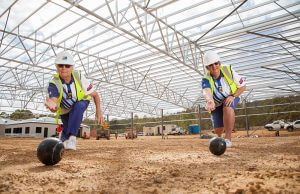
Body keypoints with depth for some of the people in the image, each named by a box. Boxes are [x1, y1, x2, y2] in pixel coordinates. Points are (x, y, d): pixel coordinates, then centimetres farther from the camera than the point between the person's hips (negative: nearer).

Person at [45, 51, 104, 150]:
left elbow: (95, 95, -19)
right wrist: (53, 107, -72)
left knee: (78, 107, -35)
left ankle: (71, 137, -28)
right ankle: (64, 135, 44)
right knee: (66, 129, 4)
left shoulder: (79, 77, -28)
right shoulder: (54, 84, -31)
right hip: (65, 110, 1)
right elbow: (55, 108, -47)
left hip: (81, 102, -1)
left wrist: (98, 111, -28)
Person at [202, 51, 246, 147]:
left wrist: (233, 96, -30)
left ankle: (228, 139, -28)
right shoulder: (206, 80, -25)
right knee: (218, 129, -5)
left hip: (231, 98, 0)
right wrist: (210, 102, -71)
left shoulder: (229, 71, -21)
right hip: (217, 104, 1)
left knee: (228, 108, -37)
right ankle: (219, 137, 37)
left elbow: (242, 86, -12)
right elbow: (207, 93, -48)